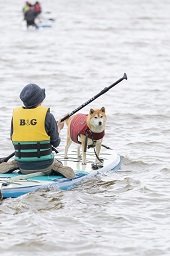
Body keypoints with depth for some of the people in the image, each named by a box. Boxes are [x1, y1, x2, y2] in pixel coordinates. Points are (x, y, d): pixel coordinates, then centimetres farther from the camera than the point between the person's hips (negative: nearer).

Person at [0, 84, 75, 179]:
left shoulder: (15, 115, -3)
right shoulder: (47, 116, -12)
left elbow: (13, 140, 7)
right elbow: (56, 143, -5)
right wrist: (59, 129, 16)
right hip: (44, 164, -3)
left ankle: (13, 165, 3)